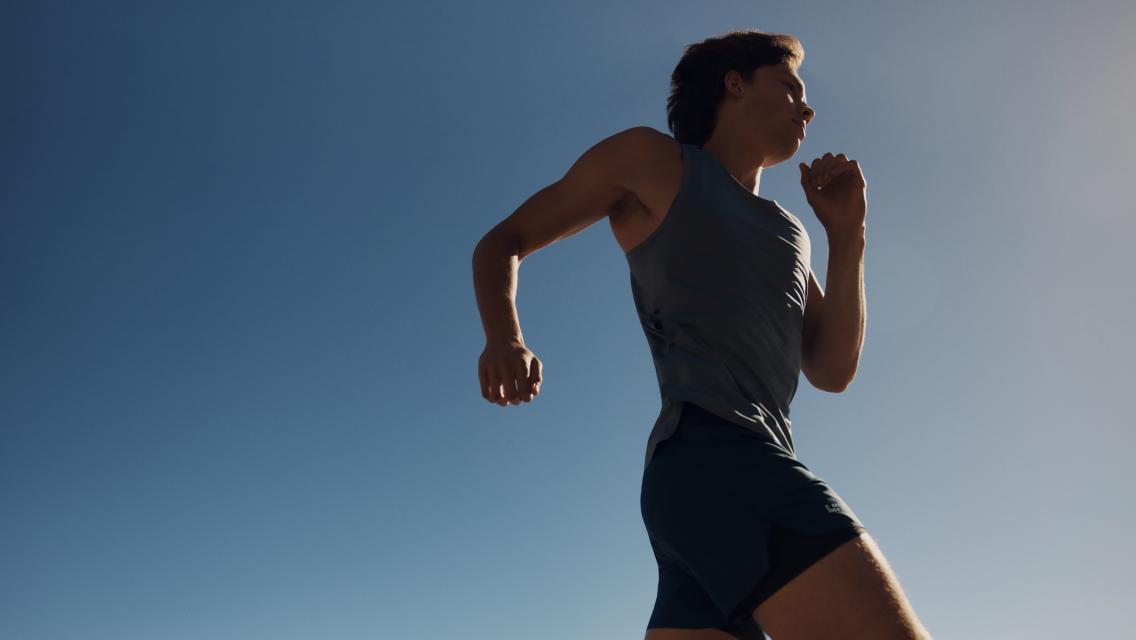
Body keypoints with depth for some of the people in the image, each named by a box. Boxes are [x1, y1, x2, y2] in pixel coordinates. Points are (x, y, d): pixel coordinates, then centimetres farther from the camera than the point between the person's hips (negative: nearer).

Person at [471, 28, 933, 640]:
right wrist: (504, 338, -7)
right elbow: (500, 244, 14)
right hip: (710, 452, -8)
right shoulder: (651, 159, 14)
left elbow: (832, 372, 22)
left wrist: (847, 235, 13)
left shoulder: (787, 230, 32)